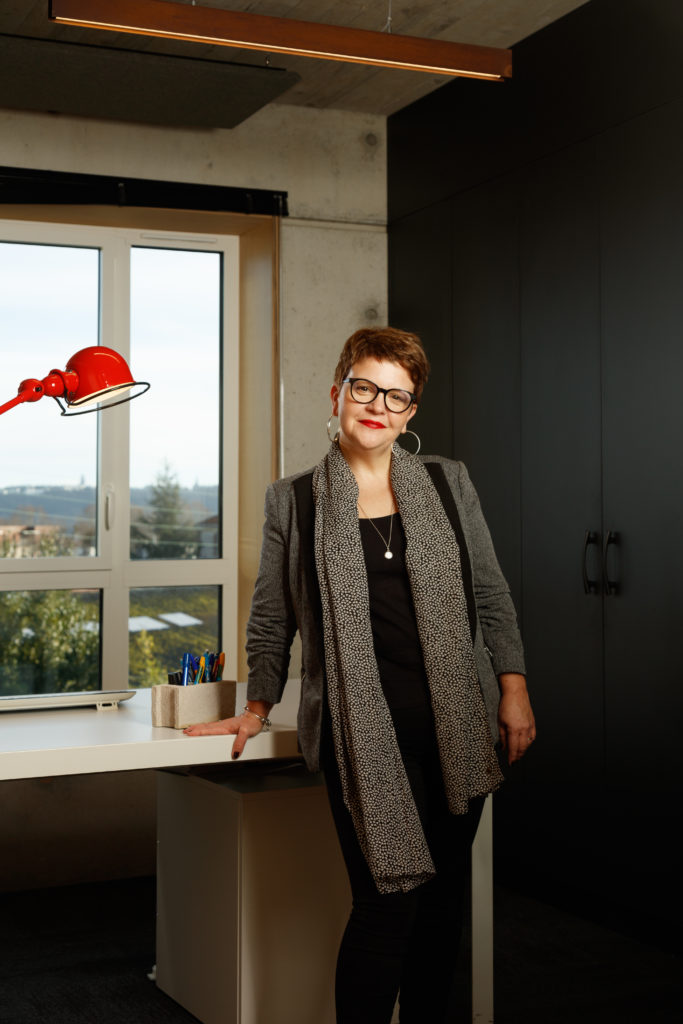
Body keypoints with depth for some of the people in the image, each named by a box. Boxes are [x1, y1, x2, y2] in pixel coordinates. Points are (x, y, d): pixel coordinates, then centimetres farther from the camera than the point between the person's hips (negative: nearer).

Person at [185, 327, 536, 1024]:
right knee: (387, 900, -7)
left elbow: (489, 594, 12)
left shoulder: (447, 483, 10)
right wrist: (258, 707, 13)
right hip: (363, 727, -3)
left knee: (444, 895, 10)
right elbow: (271, 618, 12)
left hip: (457, 724, 3)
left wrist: (513, 689, 6)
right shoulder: (292, 501, 5)